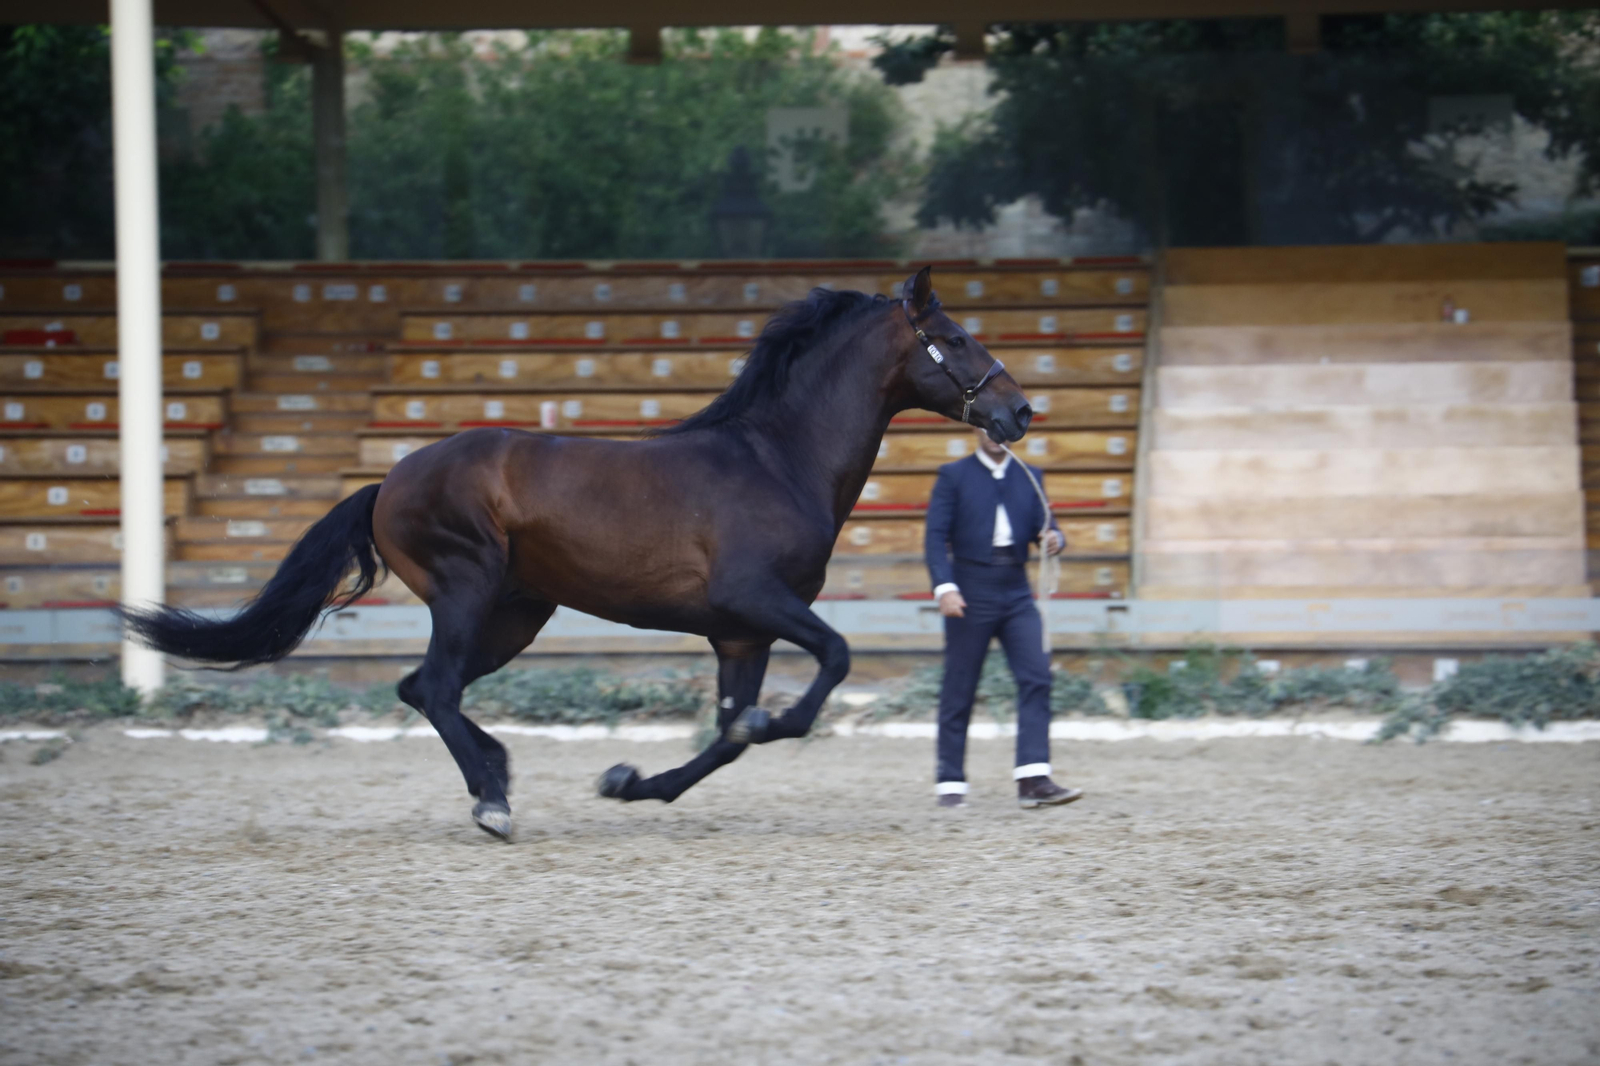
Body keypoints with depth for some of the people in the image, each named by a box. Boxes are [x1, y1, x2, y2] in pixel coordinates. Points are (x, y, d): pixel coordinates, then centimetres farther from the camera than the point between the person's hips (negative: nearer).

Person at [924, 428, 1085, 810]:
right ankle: (950, 782, 10)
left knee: (1036, 677, -10)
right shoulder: (953, 476, 4)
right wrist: (945, 587, -17)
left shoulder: (1030, 477, 15)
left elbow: (1043, 525, 12)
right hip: (970, 594, -3)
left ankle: (1033, 780, -13)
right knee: (959, 688, 1)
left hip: (1016, 594, 3)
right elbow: (936, 536, -3)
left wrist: (1054, 539, -14)